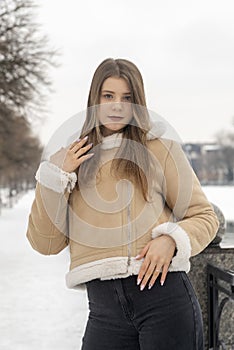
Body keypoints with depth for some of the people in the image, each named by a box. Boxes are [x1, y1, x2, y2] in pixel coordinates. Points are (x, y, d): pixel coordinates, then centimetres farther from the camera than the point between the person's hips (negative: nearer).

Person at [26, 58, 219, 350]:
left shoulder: (161, 149, 4)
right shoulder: (72, 159, 11)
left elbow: (204, 217, 5)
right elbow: (45, 244, 6)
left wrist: (171, 240, -14)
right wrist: (55, 176, -3)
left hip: (162, 294, -2)